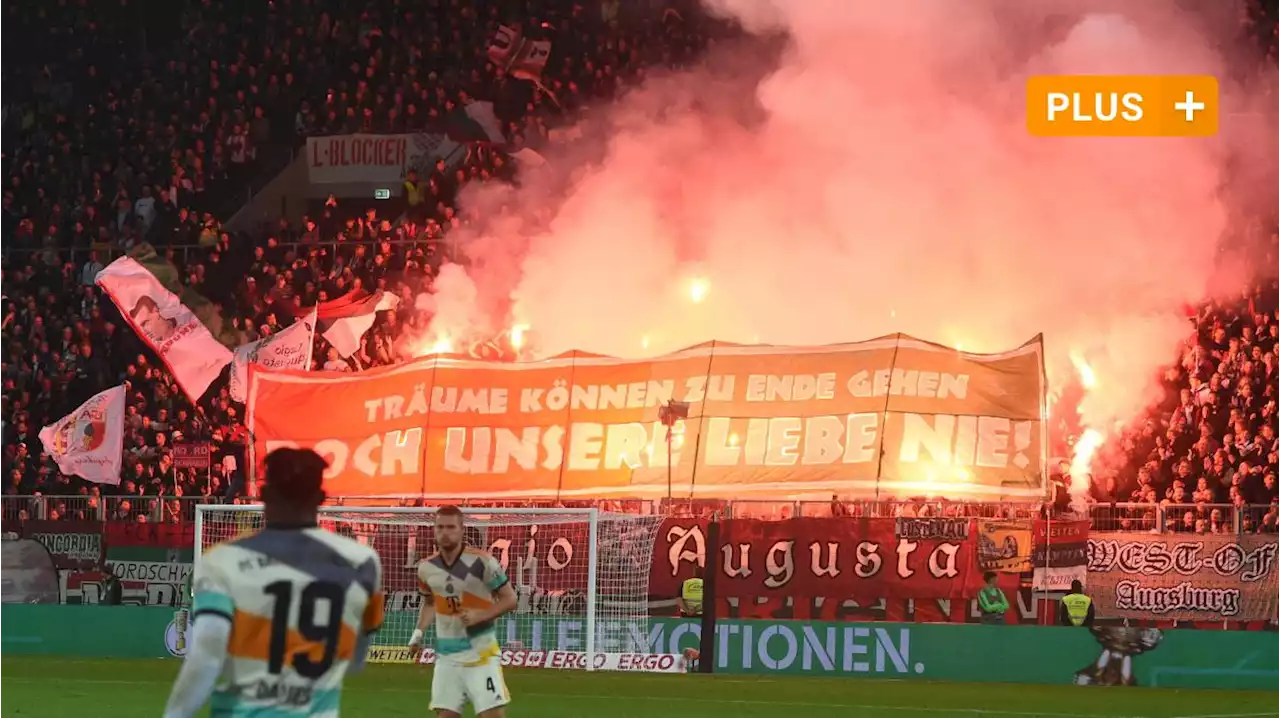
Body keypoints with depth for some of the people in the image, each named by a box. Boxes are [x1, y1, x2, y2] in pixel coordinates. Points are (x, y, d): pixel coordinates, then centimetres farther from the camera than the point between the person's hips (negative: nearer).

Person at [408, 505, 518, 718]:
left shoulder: (482, 562, -14)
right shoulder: (427, 567, 1)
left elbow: (510, 599, -8)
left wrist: (480, 616, -22)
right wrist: (419, 632, 6)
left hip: (481, 653, -4)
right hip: (446, 654, 4)